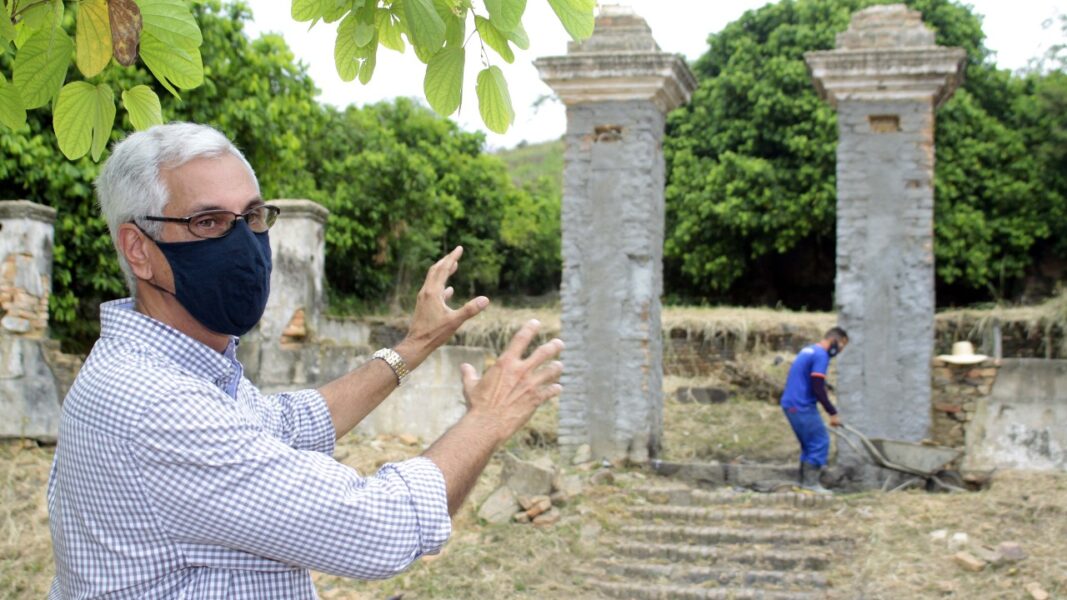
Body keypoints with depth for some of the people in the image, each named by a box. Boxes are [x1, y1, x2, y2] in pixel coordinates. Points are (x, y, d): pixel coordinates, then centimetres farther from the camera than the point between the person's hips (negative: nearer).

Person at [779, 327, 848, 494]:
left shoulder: (808, 351, 17)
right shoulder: (821, 356, -13)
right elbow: (818, 389, -19)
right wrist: (833, 413, -14)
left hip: (791, 404, 10)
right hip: (802, 406, -10)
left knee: (809, 444, 16)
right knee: (820, 442, -5)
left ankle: (804, 482, 16)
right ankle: (811, 482, -5)